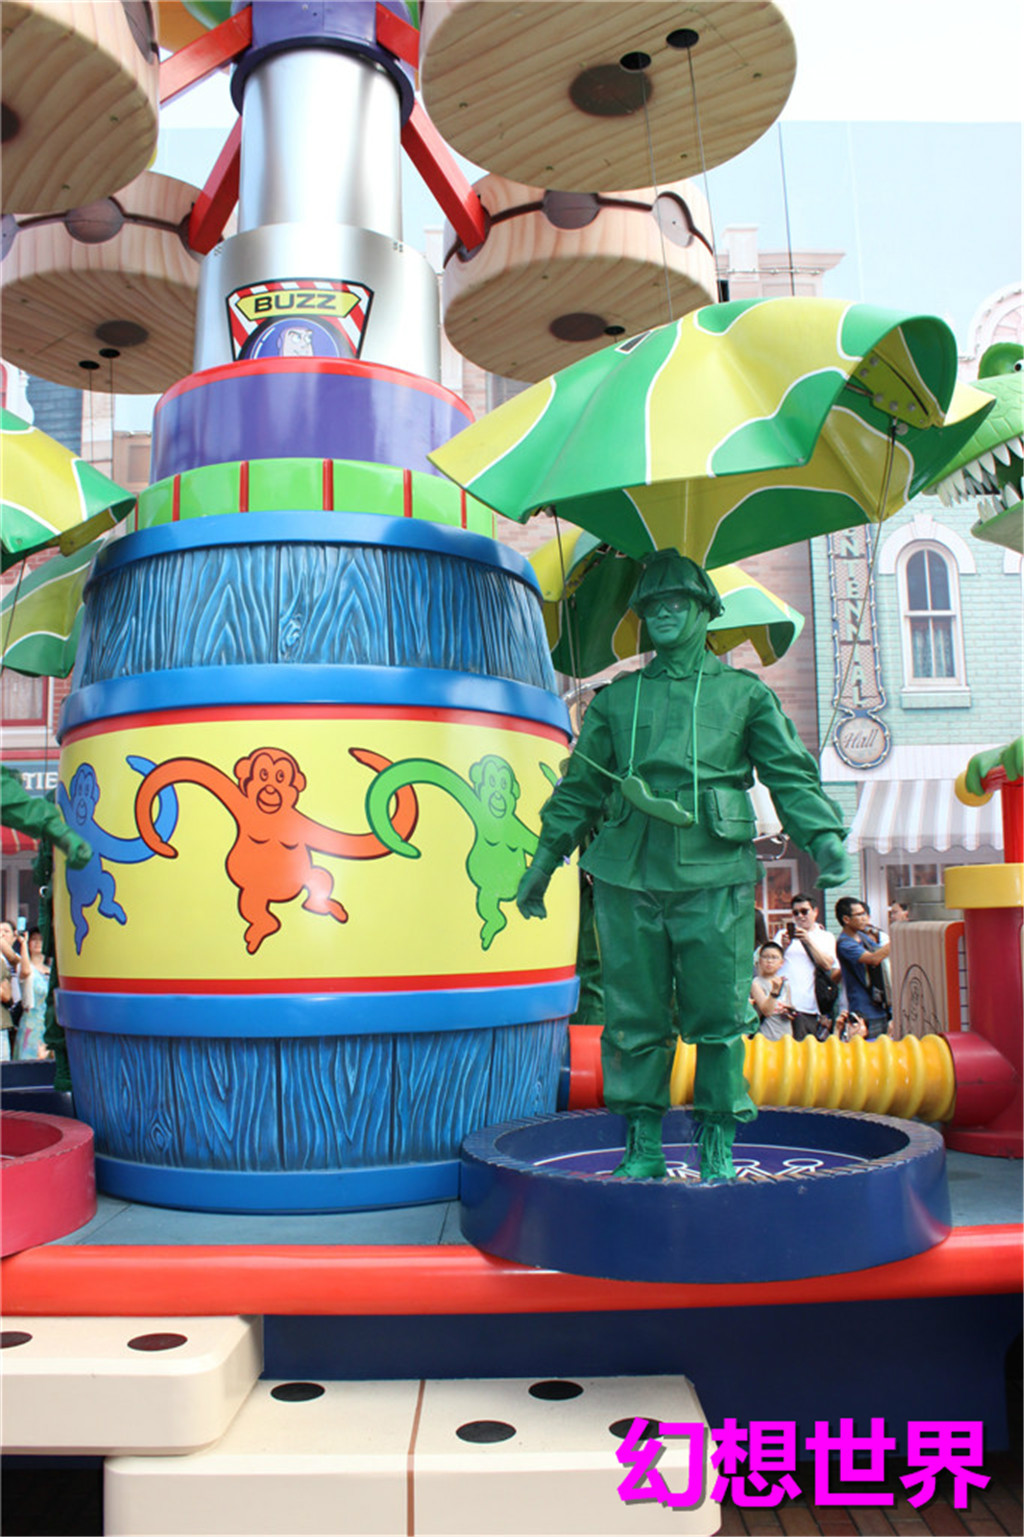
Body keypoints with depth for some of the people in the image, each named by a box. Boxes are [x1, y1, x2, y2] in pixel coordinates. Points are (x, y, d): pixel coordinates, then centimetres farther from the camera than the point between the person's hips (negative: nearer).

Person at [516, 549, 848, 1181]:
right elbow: (580, 784, 19)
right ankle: (644, 1147, 17)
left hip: (713, 874, -1)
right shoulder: (618, 697, 16)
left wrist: (824, 836, -9)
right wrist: (545, 860, 17)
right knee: (635, 1016, 5)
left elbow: (791, 773, 7)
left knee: (719, 1015, 1)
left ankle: (719, 1147, 15)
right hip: (629, 873, 2)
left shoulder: (744, 692, 12)